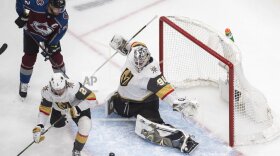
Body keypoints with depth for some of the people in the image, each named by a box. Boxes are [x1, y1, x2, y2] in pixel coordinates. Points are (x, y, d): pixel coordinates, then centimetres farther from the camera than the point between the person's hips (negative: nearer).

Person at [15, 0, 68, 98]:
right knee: (29, 58, -2)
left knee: (56, 57, 2)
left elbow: (61, 30, -15)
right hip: (31, 32, -2)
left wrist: (51, 45, -17)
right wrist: (23, 15, -24)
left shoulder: (63, 16, -29)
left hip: (50, 35, 2)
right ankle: (23, 84, 17)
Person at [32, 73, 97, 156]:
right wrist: (39, 126, -30)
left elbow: (92, 99, -38)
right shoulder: (46, 91, -31)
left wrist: (76, 109, -45)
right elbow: (44, 109, -19)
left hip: (78, 105, -4)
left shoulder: (74, 87, -44)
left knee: (85, 126, -24)